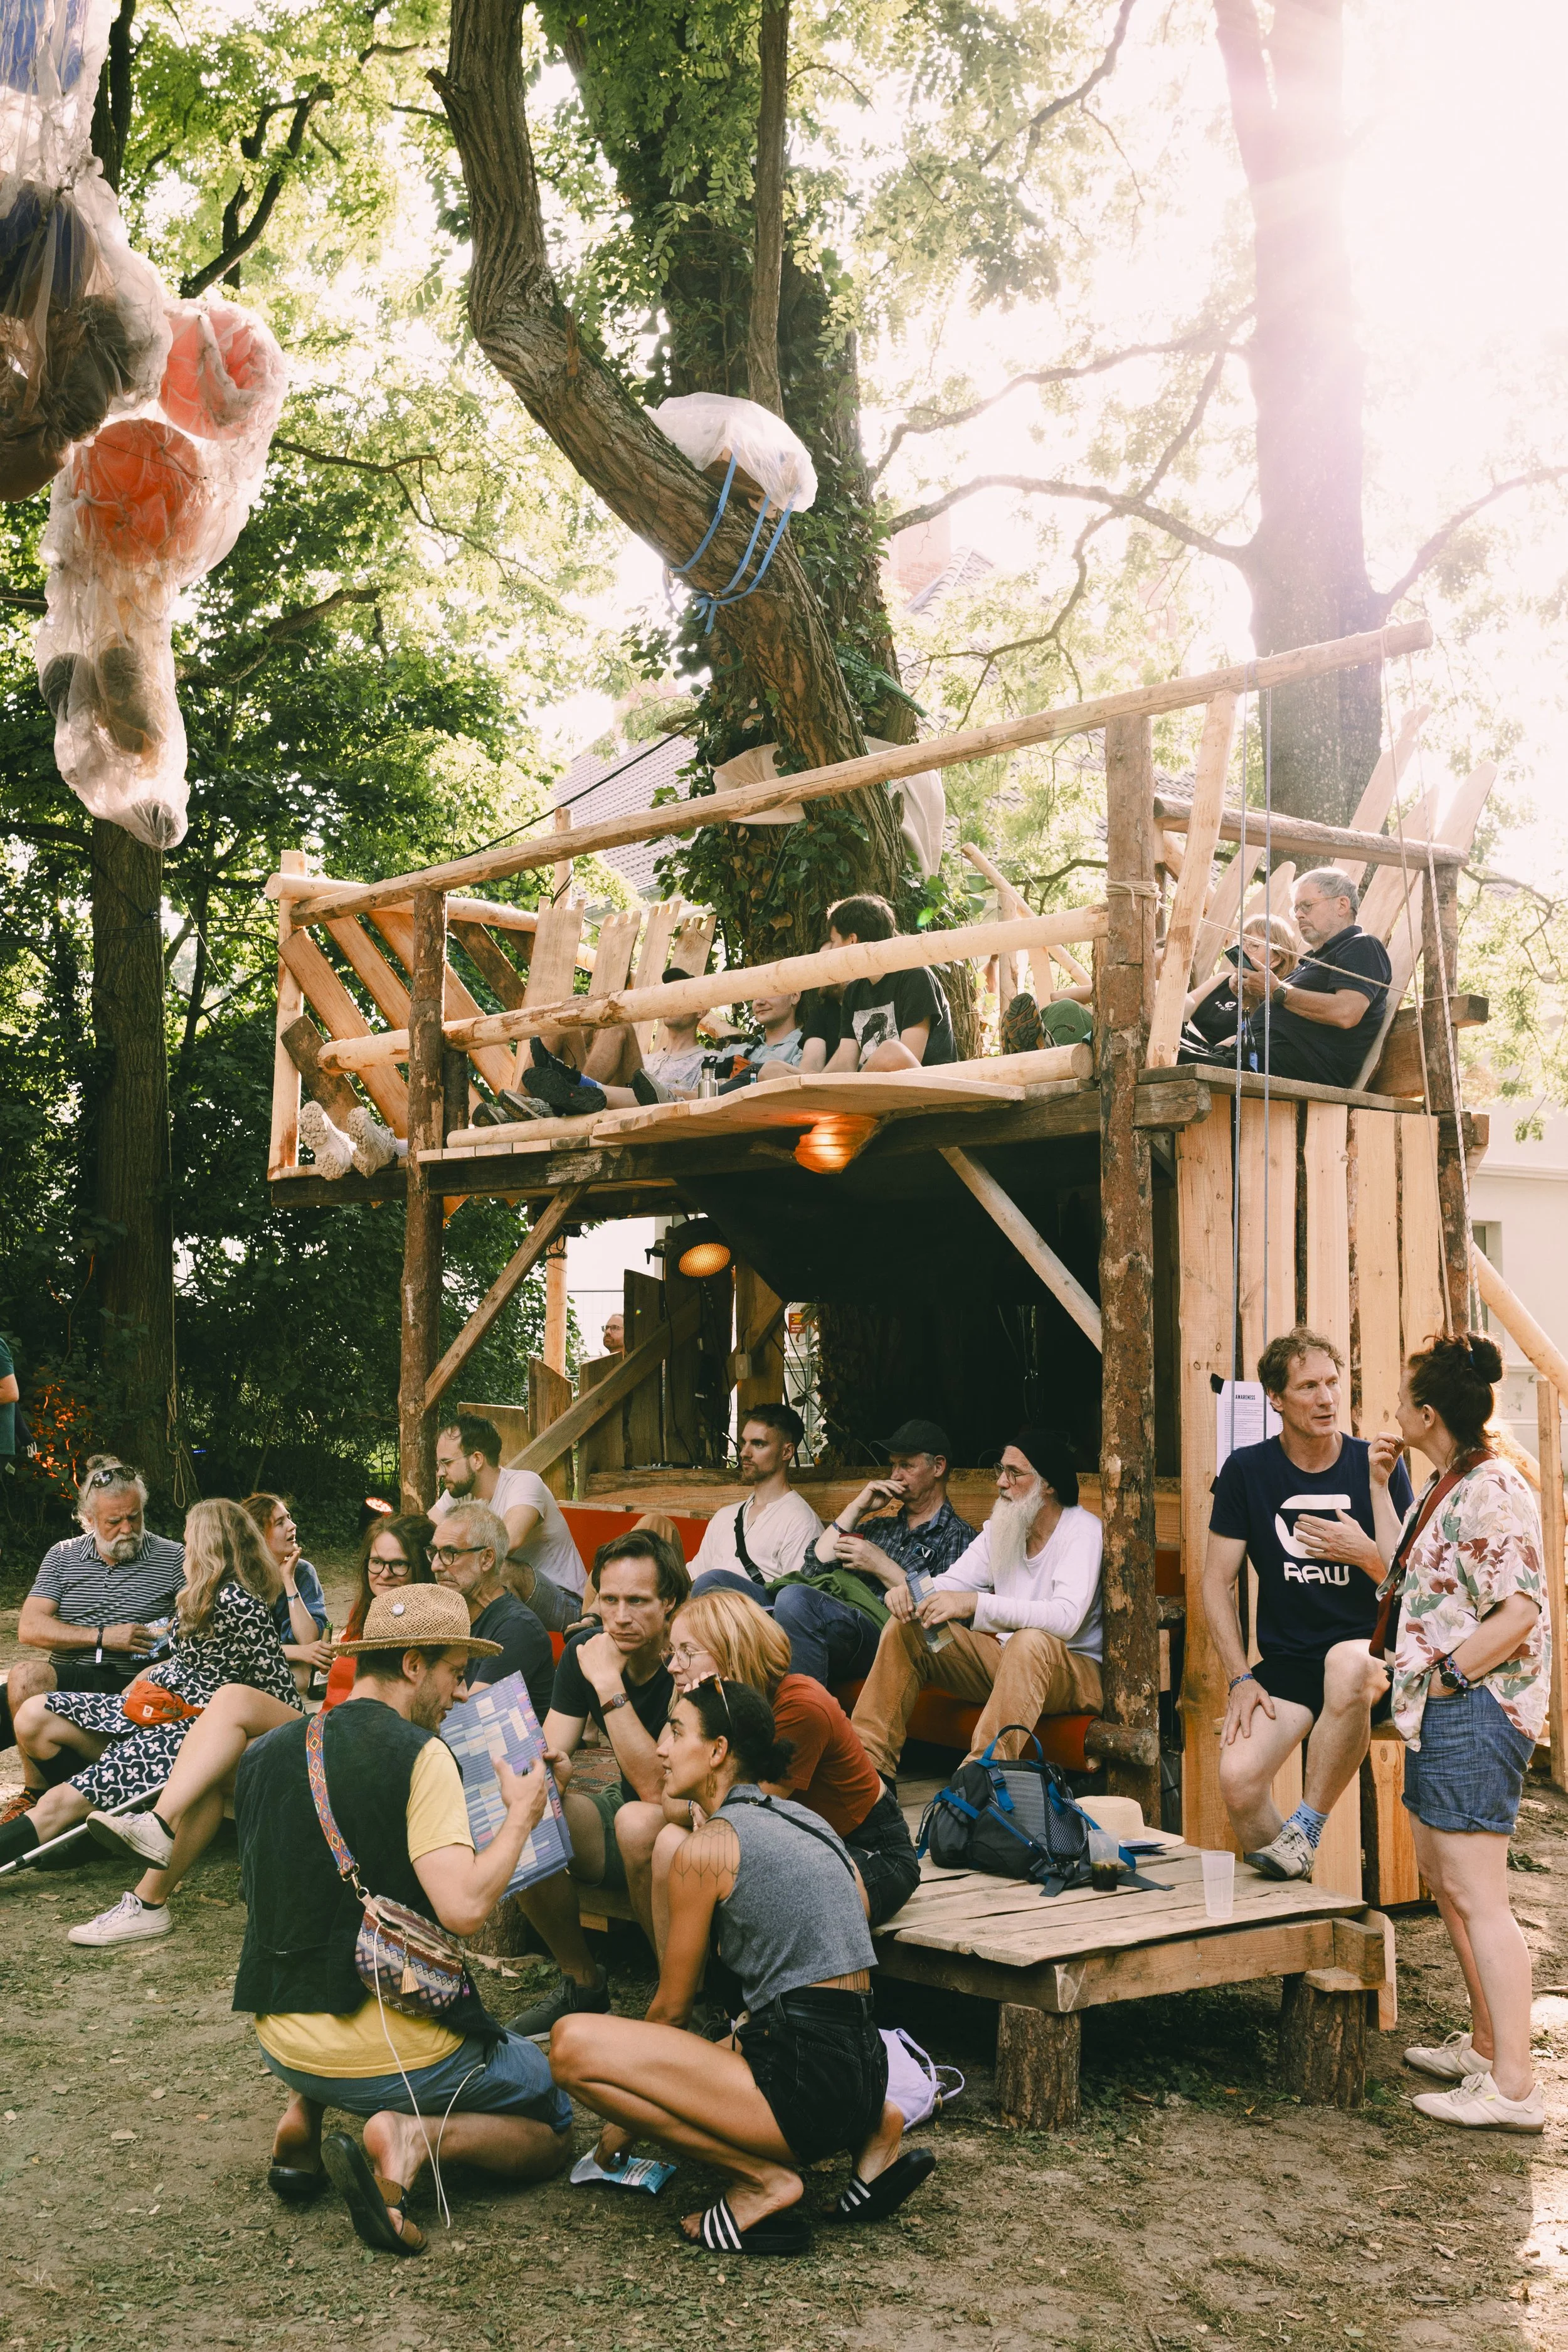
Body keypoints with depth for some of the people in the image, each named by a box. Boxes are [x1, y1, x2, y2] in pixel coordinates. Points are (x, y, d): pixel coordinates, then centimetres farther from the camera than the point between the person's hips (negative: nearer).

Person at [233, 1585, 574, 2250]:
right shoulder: (418, 1754, -16)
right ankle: (415, 2137, -11)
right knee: (552, 2133, 16)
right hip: (393, 2052, -6)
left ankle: (304, 2113, 15)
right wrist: (521, 1815, -9)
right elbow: (463, 1908, -24)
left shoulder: (264, 1755, 5)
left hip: (282, 2043, 7)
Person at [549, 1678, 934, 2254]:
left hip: (805, 2079, -9)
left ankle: (761, 2179, -8)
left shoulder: (707, 1849, -7)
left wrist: (624, 2123, 17)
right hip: (862, 2070, 9)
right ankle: (872, 2130, 14)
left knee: (572, 2045, -14)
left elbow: (670, 2008, 1)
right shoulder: (804, 1821, 16)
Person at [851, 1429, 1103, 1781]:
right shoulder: (1000, 1528, 9)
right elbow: (952, 1583, 10)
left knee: (1031, 1640, -40)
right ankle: (868, 1761, -9)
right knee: (904, 1627, -4)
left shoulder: (1084, 1533, -15)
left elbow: (1066, 1617, -31)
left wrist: (974, 1603, -38)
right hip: (1002, 1659, 7)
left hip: (1075, 1667, -7)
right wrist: (909, 1591, -16)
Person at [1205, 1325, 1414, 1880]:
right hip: (1286, 1661, 1)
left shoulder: (1376, 1466, 1)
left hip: (1371, 1648, -1)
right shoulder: (1247, 1471, 3)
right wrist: (1241, 1678, -4)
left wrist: (1367, 1554, -17)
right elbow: (1217, 1582, 5)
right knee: (1237, 1779, -24)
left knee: (1345, 1665, -39)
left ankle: (1304, 1830, -19)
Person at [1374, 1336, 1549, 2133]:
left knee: (1478, 1897, -8)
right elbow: (1406, 1574, 18)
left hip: (1477, 1709, -11)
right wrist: (1380, 1489, 17)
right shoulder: (1443, 1486, 13)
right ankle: (1486, 2043, 33)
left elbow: (1519, 1613, -23)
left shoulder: (1492, 1490, -18)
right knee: (1442, 1876, 20)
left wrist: (1443, 1676, -17)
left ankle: (1513, 2088, -3)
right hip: (1442, 1711, 11)